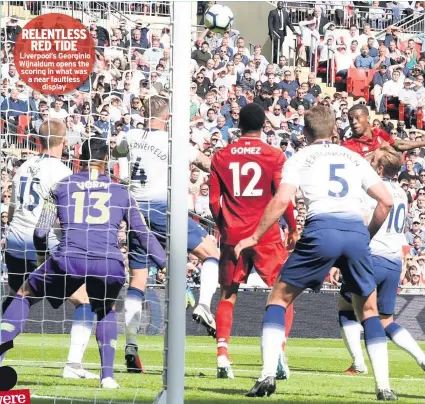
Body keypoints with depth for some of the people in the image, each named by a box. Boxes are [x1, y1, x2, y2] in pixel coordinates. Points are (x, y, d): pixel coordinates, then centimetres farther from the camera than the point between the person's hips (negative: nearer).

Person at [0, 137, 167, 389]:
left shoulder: (62, 187, 17)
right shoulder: (121, 192, 20)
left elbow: (41, 231, 14)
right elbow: (144, 234, 20)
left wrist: (42, 259, 33)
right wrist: (167, 264, 28)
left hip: (69, 260, -1)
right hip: (110, 264, 1)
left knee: (25, 296, 22)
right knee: (106, 311, 32)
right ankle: (108, 375, 16)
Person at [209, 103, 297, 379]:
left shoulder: (221, 157, 5)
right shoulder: (275, 156, -3)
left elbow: (214, 201, 6)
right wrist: (293, 230, 4)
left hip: (233, 235, 2)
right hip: (267, 235, -2)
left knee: (228, 296, 11)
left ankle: (222, 356, -3)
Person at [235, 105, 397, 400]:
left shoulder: (300, 158, 14)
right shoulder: (355, 159, 23)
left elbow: (281, 201, -1)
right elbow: (386, 201, 14)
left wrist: (255, 237, 8)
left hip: (321, 229, -3)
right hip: (356, 230, 3)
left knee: (279, 298, 11)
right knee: (369, 310, 19)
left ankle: (268, 375, -4)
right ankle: (384, 386, 10)